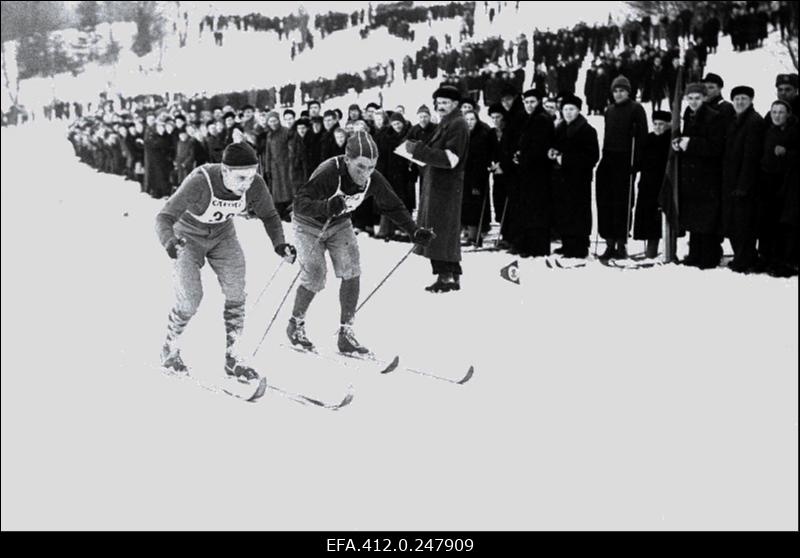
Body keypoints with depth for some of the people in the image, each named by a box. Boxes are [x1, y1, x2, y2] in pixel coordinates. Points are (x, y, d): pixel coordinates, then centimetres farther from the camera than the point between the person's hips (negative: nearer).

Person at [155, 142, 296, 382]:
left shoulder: (255, 185, -25)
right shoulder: (199, 183, -38)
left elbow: (269, 215, -6)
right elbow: (164, 218, -36)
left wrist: (279, 243, -23)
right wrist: (169, 242, -57)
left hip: (223, 236, 4)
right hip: (189, 237, -4)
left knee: (236, 293, -9)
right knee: (190, 300, -11)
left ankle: (232, 357, 5)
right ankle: (169, 349, 16)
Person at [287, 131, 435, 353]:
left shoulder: (374, 180, -20)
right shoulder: (328, 174, -36)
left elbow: (393, 207, -6)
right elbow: (300, 204, -40)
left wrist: (415, 231, -18)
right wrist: (328, 206, -59)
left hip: (339, 225, 5)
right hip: (309, 226, -4)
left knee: (351, 273, -11)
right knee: (314, 278, -11)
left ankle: (346, 333, 0)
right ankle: (295, 324, 15)